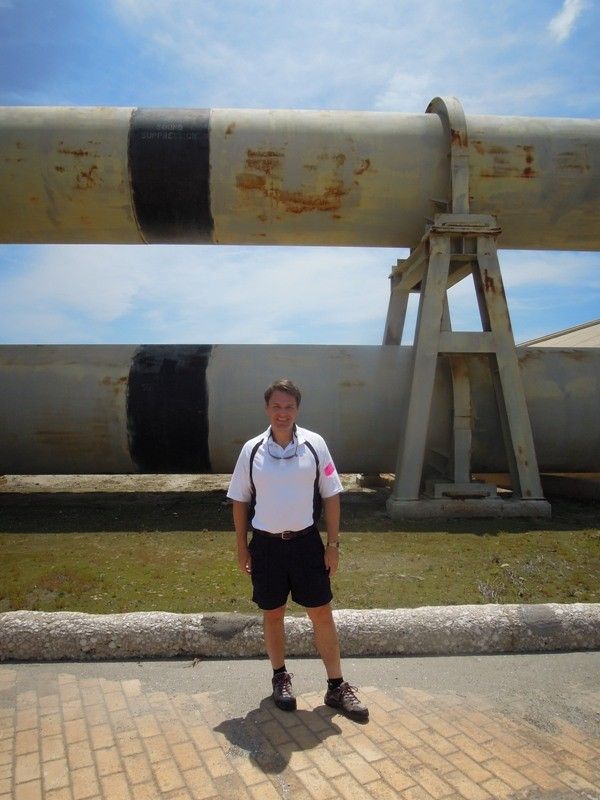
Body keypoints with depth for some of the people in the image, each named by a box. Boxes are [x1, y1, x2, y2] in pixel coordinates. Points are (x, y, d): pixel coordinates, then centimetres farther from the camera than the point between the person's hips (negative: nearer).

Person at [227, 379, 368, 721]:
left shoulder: (314, 444, -5)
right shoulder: (252, 450, -3)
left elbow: (331, 496, 0)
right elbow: (240, 501, 4)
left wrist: (333, 544, -2)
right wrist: (242, 549, 4)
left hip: (306, 541, 0)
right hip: (266, 543, 1)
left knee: (322, 614, 7)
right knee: (273, 615, 15)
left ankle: (337, 687, 23)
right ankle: (280, 677, 36)